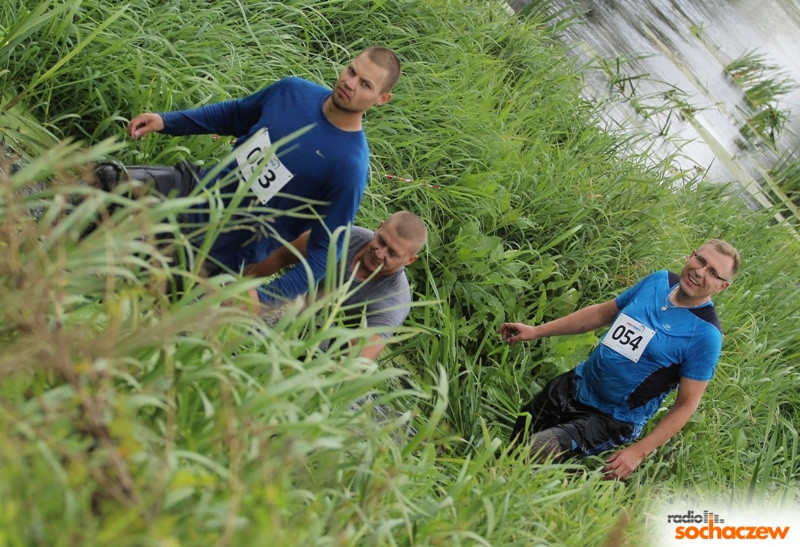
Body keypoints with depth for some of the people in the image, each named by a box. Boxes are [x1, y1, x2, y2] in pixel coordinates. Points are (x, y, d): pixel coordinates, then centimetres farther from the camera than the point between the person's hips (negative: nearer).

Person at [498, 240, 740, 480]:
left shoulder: (705, 334, -20)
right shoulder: (659, 280, -1)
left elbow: (687, 404, -16)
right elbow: (602, 313, 10)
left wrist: (638, 452, -22)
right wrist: (536, 331, 10)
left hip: (613, 420, -6)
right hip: (574, 385, 6)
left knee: (535, 452, -22)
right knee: (515, 436, 14)